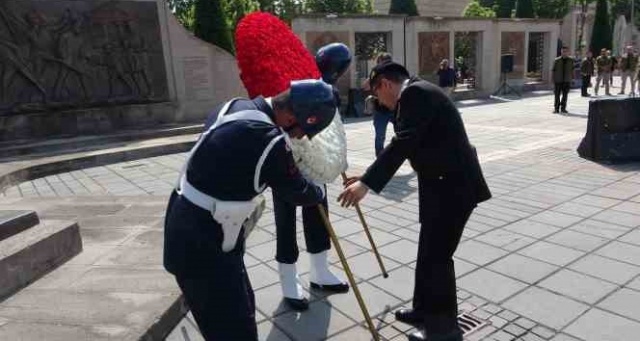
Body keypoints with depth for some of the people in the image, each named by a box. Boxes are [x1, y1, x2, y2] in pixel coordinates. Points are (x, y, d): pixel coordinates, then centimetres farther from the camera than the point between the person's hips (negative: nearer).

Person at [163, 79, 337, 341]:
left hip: (191, 229, 9)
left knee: (241, 307, 23)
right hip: (202, 247, -9)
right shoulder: (269, 141, -26)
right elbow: (296, 191, -7)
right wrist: (319, 193, 14)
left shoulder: (236, 106, 0)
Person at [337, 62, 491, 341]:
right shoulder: (415, 93, 16)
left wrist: (366, 183, -29)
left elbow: (402, 144, -27)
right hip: (442, 184, 10)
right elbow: (404, 144, 19)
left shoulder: (415, 93, -16)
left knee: (437, 256, 1)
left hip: (453, 186, -10)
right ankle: (425, 310, 35)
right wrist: (368, 177, 19)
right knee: (429, 253, 19)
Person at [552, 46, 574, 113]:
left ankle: (563, 108, 13)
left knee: (565, 95, 4)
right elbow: (554, 70, 2)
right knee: (557, 95, 0)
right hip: (558, 80, -1)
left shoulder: (571, 60, 5)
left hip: (566, 81, 1)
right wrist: (553, 80, -1)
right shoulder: (557, 60, 0)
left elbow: (572, 70, 10)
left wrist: (572, 78, 6)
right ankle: (556, 108, 9)